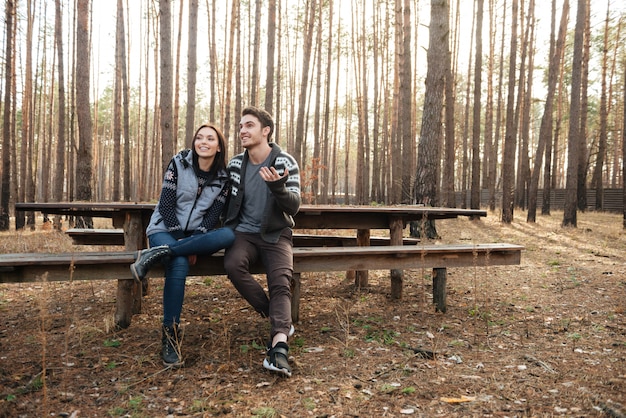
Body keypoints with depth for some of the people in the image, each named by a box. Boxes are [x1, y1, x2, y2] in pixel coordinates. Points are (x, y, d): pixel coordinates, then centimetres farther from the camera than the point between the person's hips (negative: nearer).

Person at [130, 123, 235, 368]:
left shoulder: (223, 178, 3)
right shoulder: (179, 164, -4)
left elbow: (214, 216, -3)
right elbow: (166, 205, -10)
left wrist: (195, 241, -19)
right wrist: (187, 245, -17)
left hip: (196, 235, 3)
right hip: (165, 229, -3)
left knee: (229, 236, -30)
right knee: (179, 265, -36)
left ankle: (159, 253, -32)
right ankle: (169, 336, -27)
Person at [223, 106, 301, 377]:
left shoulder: (286, 163, -4)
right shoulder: (235, 164, 6)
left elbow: (293, 207, -12)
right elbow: (227, 202, 20)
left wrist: (277, 186, -32)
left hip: (276, 234, -2)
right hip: (244, 232, 2)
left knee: (281, 281, -26)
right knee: (233, 264, -29)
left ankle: (279, 346, -38)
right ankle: (280, 321, -16)